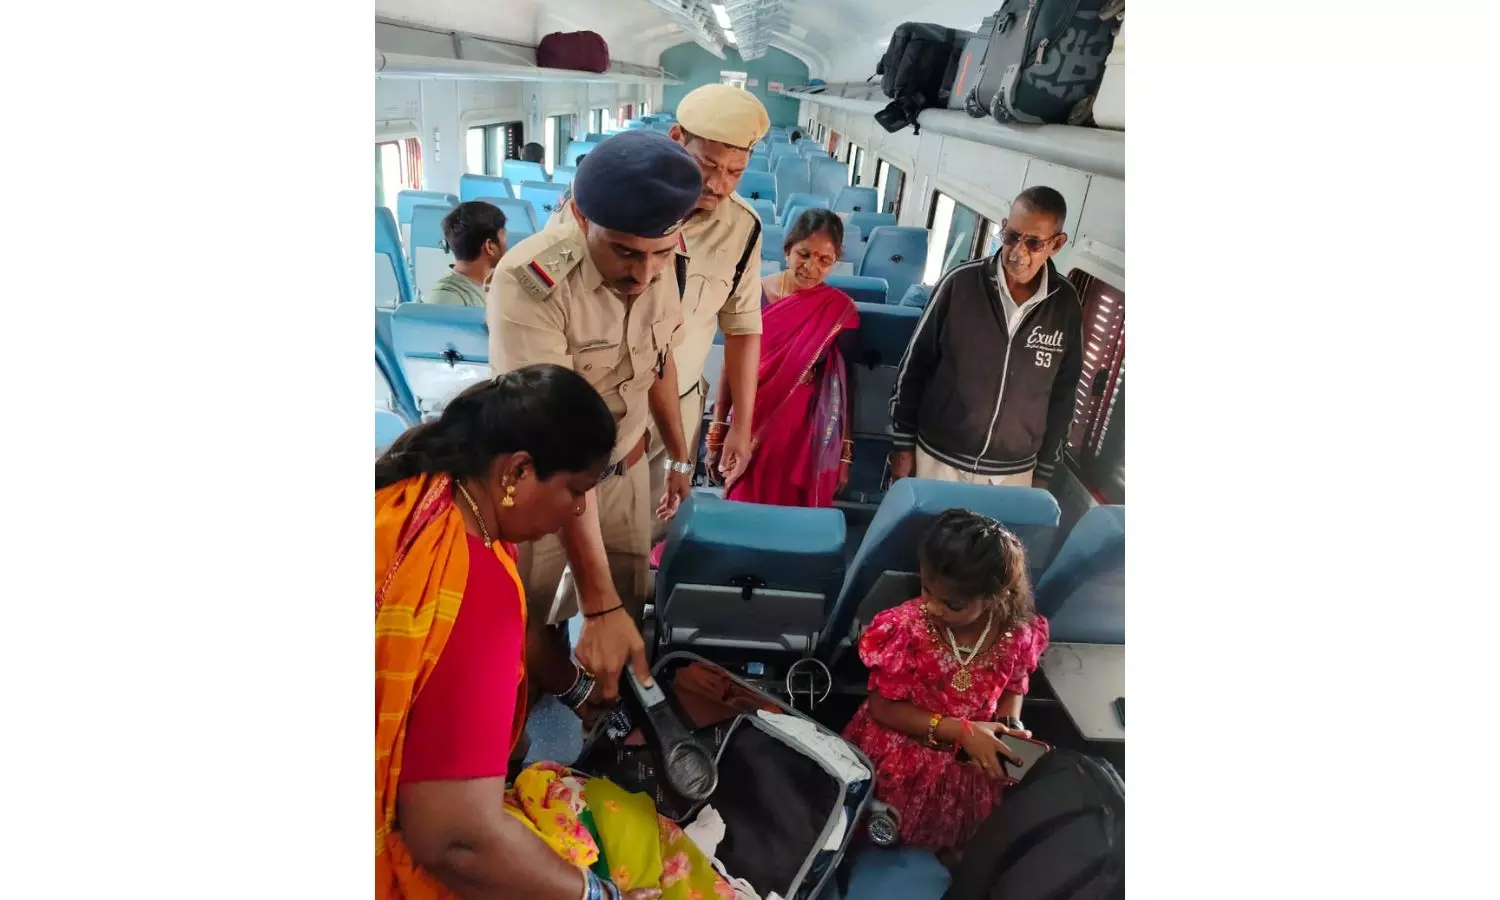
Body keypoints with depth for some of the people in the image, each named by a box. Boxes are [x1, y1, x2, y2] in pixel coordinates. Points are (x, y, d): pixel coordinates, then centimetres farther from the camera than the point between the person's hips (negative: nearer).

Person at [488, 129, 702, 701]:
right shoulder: (528, 285, -33)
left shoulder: (663, 262, -14)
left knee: (631, 608, 15)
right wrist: (599, 606, -38)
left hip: (625, 469, 5)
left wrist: (678, 456, 17)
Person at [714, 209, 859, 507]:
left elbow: (845, 385, -1)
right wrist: (717, 429, 5)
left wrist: (845, 452, 0)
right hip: (749, 431, 1)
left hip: (804, 438, -1)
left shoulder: (840, 310, -6)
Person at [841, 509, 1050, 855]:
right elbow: (882, 708, -16)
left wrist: (1010, 727, -15)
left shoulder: (1017, 633, -17)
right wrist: (961, 730, -24)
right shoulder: (907, 628, -25)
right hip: (903, 760, -3)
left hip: (972, 758, 4)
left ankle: (953, 845, 19)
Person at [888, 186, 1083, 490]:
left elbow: (1062, 394, 4)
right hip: (941, 458, -1)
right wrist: (903, 443, -2)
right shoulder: (961, 282, -13)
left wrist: (1043, 472, 7)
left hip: (1014, 473, 2)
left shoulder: (1066, 305, -6)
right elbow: (915, 365, -4)